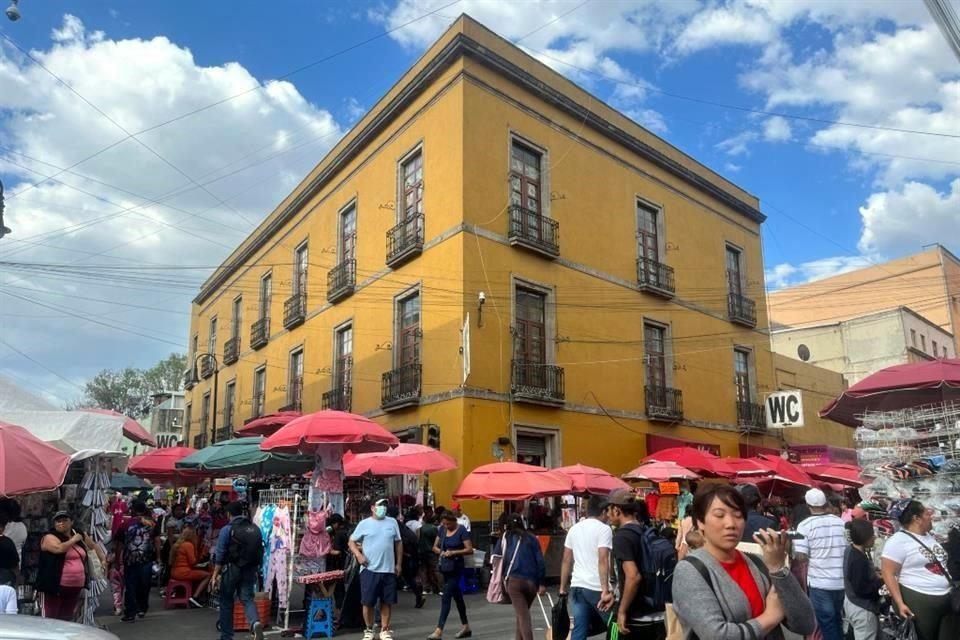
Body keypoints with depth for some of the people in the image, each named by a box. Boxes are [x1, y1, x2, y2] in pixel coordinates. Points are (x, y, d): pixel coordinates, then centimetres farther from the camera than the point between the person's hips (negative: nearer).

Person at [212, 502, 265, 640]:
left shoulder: (227, 529, -8)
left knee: (226, 602, 12)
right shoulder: (255, 528, 5)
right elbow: (260, 551, 8)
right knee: (247, 599, 6)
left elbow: (220, 554, -8)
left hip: (232, 569, -3)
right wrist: (256, 569, 18)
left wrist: (215, 575, -3)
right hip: (250, 570, 3)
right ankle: (255, 622, -22)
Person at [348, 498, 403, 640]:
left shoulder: (392, 522, 7)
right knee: (368, 602, 3)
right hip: (369, 569, -2)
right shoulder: (364, 523, -1)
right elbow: (352, 541, 5)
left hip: (388, 569, 3)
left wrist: (398, 563, 10)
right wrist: (358, 554, -12)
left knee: (387, 602, 9)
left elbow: (399, 543, 13)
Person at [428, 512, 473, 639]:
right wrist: (440, 552, -12)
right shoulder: (442, 529, 5)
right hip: (445, 566, 7)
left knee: (446, 597, -10)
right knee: (457, 596, 16)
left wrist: (453, 552, -24)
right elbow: (435, 547, 9)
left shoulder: (462, 531, -12)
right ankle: (466, 627, 28)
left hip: (456, 568, -7)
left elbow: (470, 550, -15)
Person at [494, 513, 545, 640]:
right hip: (532, 581, 3)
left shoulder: (505, 538, 10)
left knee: (523, 615, -6)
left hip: (514, 580, -3)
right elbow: (540, 562, 5)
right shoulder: (531, 538, 11)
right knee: (523, 613, 21)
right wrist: (541, 583, 6)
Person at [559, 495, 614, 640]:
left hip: (577, 586, 6)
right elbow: (603, 560, -18)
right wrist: (606, 591, -22)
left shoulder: (574, 529, 12)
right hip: (596, 588, -6)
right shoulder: (604, 529, -8)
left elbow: (566, 560, 13)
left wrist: (563, 588, 18)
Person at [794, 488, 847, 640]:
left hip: (820, 582, -5)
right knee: (837, 621, 21)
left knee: (827, 623, 5)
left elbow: (801, 557, -15)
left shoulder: (805, 525, -12)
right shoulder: (841, 522, 2)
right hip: (842, 581, 5)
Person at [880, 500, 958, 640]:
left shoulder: (930, 537, 13)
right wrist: (900, 603, -22)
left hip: (947, 599, 8)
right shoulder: (899, 540, -13)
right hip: (918, 602, -8)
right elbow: (888, 574, -17)